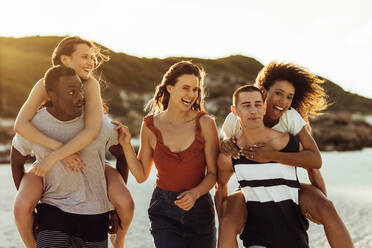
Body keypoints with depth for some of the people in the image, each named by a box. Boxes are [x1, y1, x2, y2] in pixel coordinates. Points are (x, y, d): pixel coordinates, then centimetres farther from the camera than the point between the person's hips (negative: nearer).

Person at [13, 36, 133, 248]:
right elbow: (20, 125, -34)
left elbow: (93, 131, -36)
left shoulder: (91, 84, -24)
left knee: (126, 204, -22)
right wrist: (60, 148, -42)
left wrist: (53, 157, -39)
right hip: (49, 161, 0)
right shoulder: (44, 85, -21)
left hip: (87, 160, 0)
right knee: (22, 208, -29)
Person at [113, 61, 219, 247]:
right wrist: (126, 145, -8)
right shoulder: (151, 125, -3)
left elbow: (213, 173, -3)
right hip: (163, 212, 0)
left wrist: (195, 193, -21)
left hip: (199, 210, 1)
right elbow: (141, 175, 4)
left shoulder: (205, 123, -8)